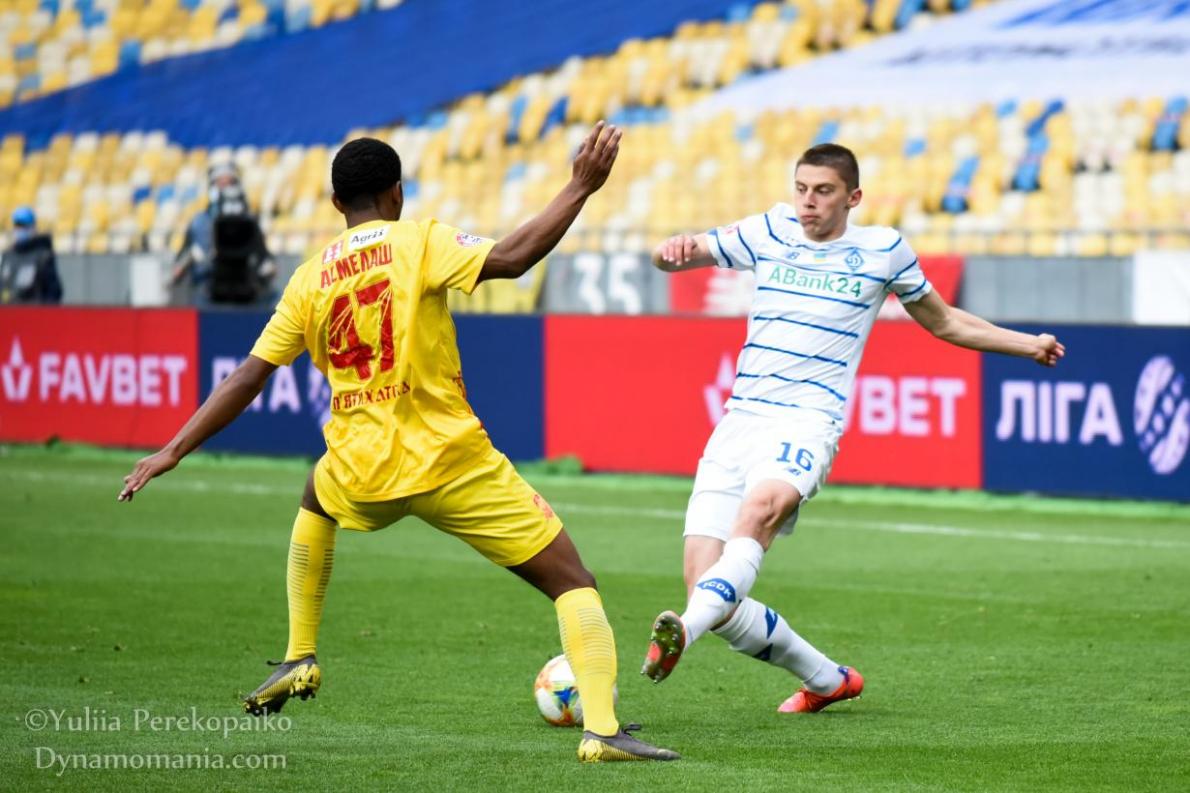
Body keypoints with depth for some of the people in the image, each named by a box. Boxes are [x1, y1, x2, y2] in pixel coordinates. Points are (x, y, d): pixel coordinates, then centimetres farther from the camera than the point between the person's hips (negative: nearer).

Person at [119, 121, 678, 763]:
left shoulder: (309, 279, 8)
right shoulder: (418, 242, -3)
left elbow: (247, 379, 8)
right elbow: (510, 258, -18)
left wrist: (172, 452, 13)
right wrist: (581, 187, -12)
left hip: (360, 474, 4)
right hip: (451, 463, -4)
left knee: (314, 503, 41)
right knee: (573, 584, -1)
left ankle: (299, 660, 36)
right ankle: (601, 728, -18)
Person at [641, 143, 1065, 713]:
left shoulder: (882, 249, 11)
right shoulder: (769, 233, 14)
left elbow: (943, 321, 26)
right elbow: (671, 258, 15)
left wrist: (1029, 345, 23)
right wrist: (672, 250, -10)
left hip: (806, 424, -4)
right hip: (739, 421, 4)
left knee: (759, 508, -38)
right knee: (704, 586, -8)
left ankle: (681, 634, -57)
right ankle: (826, 680, 13)